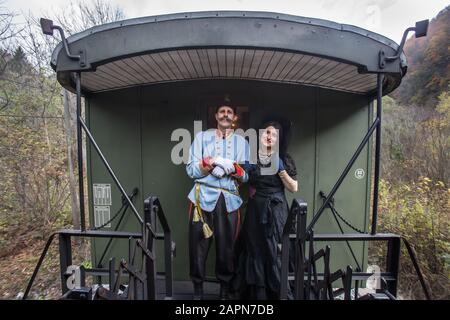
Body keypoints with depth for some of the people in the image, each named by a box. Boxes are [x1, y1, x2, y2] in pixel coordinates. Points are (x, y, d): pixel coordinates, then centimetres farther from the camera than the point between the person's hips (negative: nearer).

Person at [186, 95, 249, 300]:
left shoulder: (242, 142, 12)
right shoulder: (202, 137, 9)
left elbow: (247, 176, 8)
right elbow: (191, 169, 1)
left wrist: (234, 168, -11)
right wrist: (209, 164, -13)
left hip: (229, 200, 1)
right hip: (203, 197, -1)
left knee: (226, 245, 5)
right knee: (198, 244, 2)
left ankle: (225, 289, 26)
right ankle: (197, 289, 23)